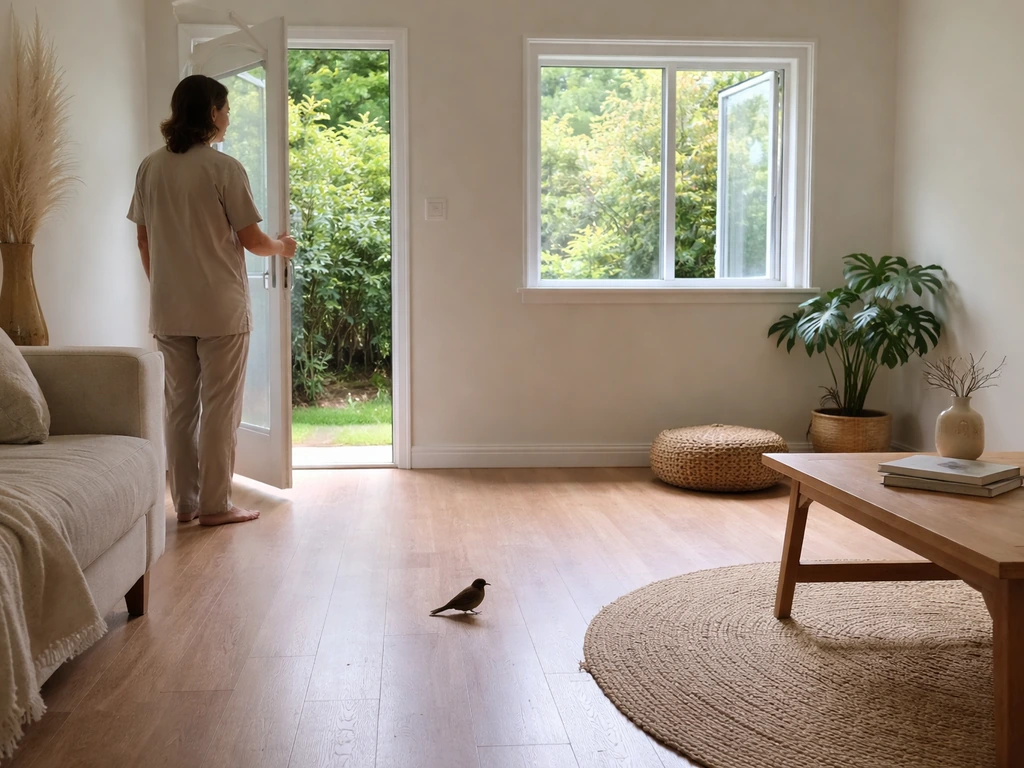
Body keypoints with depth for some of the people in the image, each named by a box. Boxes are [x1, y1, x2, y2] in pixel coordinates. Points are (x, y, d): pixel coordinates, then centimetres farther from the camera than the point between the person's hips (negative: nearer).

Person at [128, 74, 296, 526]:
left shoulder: (151, 168, 6)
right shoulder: (223, 168, -10)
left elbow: (144, 239, 10)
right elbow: (251, 240, -8)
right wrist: (281, 247, 12)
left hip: (168, 311, 5)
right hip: (220, 310, -5)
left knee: (179, 404, 11)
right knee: (219, 407, 2)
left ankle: (185, 502, 18)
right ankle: (214, 505, 7)